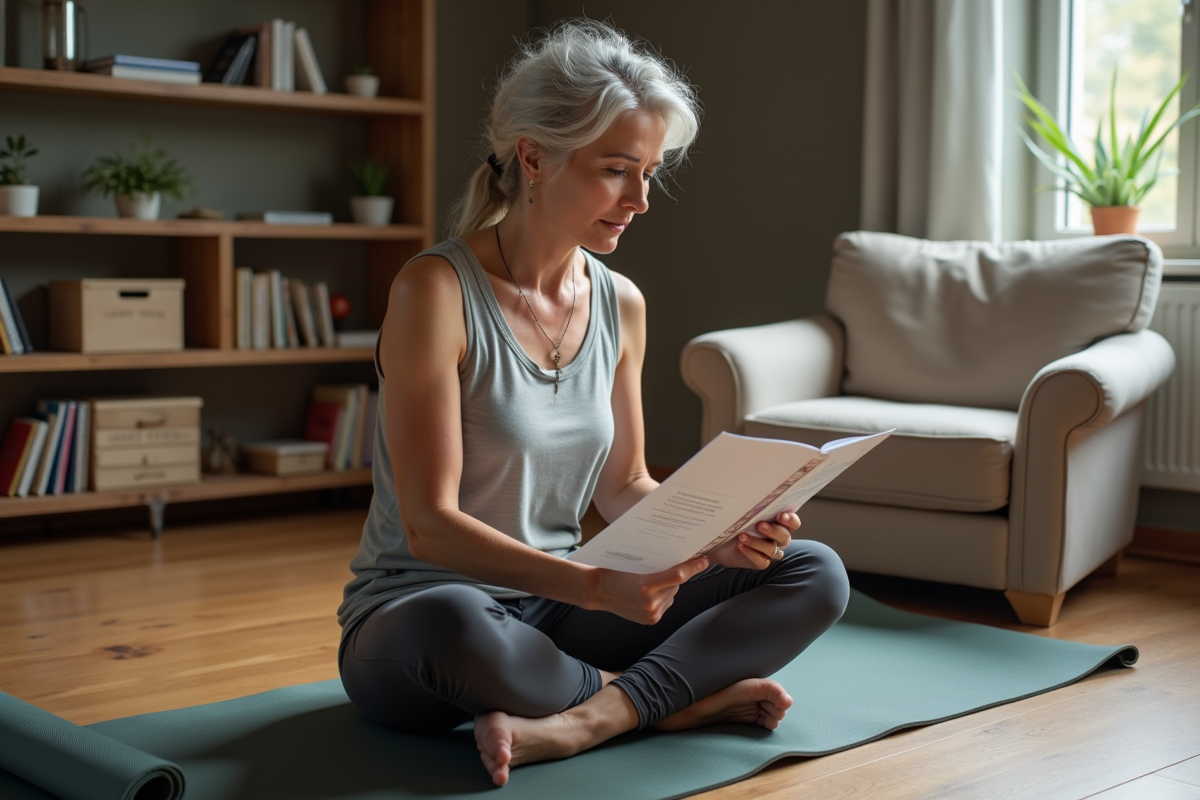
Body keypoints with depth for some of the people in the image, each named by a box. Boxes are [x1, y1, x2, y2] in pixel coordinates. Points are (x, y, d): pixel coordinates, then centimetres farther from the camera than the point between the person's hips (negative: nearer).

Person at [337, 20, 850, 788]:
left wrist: (712, 535, -10)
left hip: (552, 612, 6)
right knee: (457, 625, -43)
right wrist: (593, 585, -32)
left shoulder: (622, 305, 4)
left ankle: (585, 719, -23)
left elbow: (624, 485, 11)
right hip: (415, 618, -6)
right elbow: (429, 523, -21)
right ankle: (682, 695, -15)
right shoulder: (438, 290, -16)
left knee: (815, 573, -6)